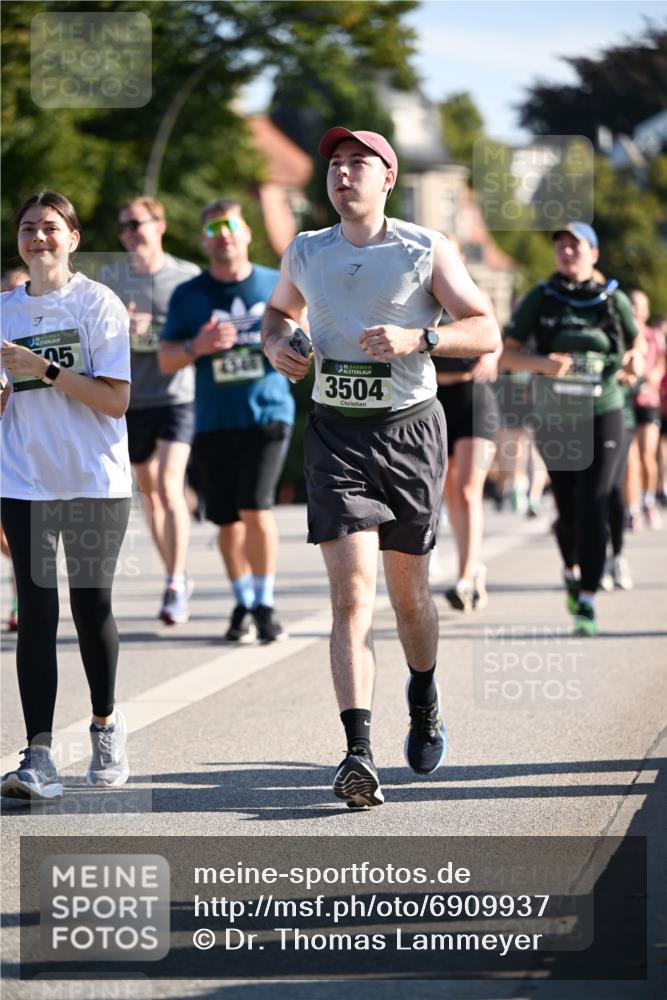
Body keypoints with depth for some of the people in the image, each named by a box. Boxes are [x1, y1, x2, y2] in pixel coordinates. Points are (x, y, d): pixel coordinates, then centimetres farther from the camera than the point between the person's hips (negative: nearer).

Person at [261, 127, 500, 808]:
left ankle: (424, 698, 43)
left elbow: (487, 332, -5)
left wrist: (416, 339, -21)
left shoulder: (427, 251, -2)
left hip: (410, 428, -1)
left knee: (408, 592, 11)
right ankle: (359, 756, -21)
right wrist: (275, 344, 4)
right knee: (351, 592, -13)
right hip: (335, 433, 1)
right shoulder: (306, 253, 8)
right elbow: (279, 310, 28)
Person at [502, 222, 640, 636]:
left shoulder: (614, 301, -1)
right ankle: (572, 570, 41)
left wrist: (632, 360, -9)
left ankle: (587, 603, -14)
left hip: (603, 416, -1)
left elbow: (634, 344, 15)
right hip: (556, 419, 1)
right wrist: (542, 363, -21)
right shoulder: (540, 299, -2)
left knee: (593, 506, -14)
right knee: (568, 510, 9)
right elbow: (506, 354, -2)